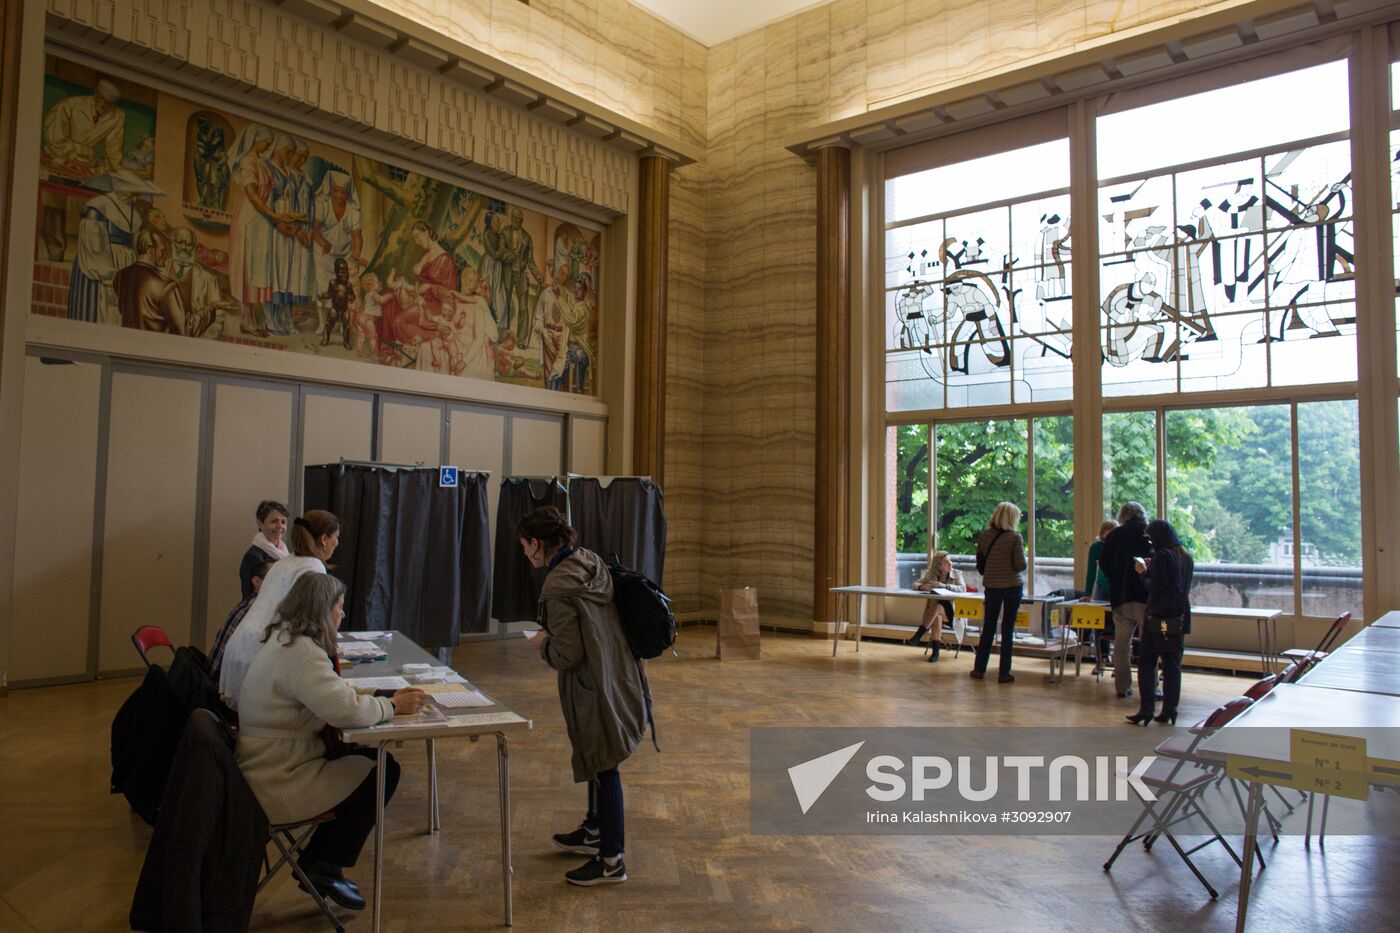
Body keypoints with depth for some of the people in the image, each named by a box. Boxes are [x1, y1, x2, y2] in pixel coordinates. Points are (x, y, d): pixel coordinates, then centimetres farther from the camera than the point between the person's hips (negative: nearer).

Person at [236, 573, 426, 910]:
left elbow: (331, 693, 16)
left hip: (269, 763, 10)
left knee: (368, 754, 10)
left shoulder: (281, 638, 9)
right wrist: (391, 706, -13)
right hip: (277, 784, -10)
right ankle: (326, 866, 10)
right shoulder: (300, 652, -24)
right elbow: (346, 709, -30)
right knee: (383, 771, -5)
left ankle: (315, 863, 18)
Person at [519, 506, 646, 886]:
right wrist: (554, 635, 15)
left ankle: (611, 861, 17)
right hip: (619, 679, 9)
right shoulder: (592, 563, 3)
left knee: (602, 768, 3)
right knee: (597, 762, 24)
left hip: (595, 688, -9)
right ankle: (593, 832, 43)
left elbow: (567, 655, -21)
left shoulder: (558, 588, -23)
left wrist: (543, 643, -3)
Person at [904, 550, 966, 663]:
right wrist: (922, 586, -21)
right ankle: (936, 648, -36)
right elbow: (915, 584, 4)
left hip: (950, 609, -2)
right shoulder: (931, 574, 6)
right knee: (937, 615, -35)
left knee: (937, 607, -35)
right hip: (934, 606, 2)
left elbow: (963, 589, -14)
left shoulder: (957, 574, 2)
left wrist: (945, 585, -27)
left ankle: (918, 635, -34)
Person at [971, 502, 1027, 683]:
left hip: (991, 586, 3)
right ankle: (1004, 673, 8)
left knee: (988, 628, 14)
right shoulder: (1014, 537, -13)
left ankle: (979, 668, 17)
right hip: (1013, 585, -3)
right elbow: (1021, 565, -15)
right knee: (1007, 630, 4)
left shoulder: (983, 536, 0)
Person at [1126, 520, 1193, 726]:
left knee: (1146, 664, 1)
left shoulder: (1162, 555, -14)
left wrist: (1144, 573, 0)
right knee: (1172, 666, 10)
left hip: (1158, 618, -7)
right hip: (1180, 619, 7)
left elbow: (1155, 588, -17)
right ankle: (1169, 713, 12)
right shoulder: (1186, 557, 10)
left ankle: (1145, 712, -1)